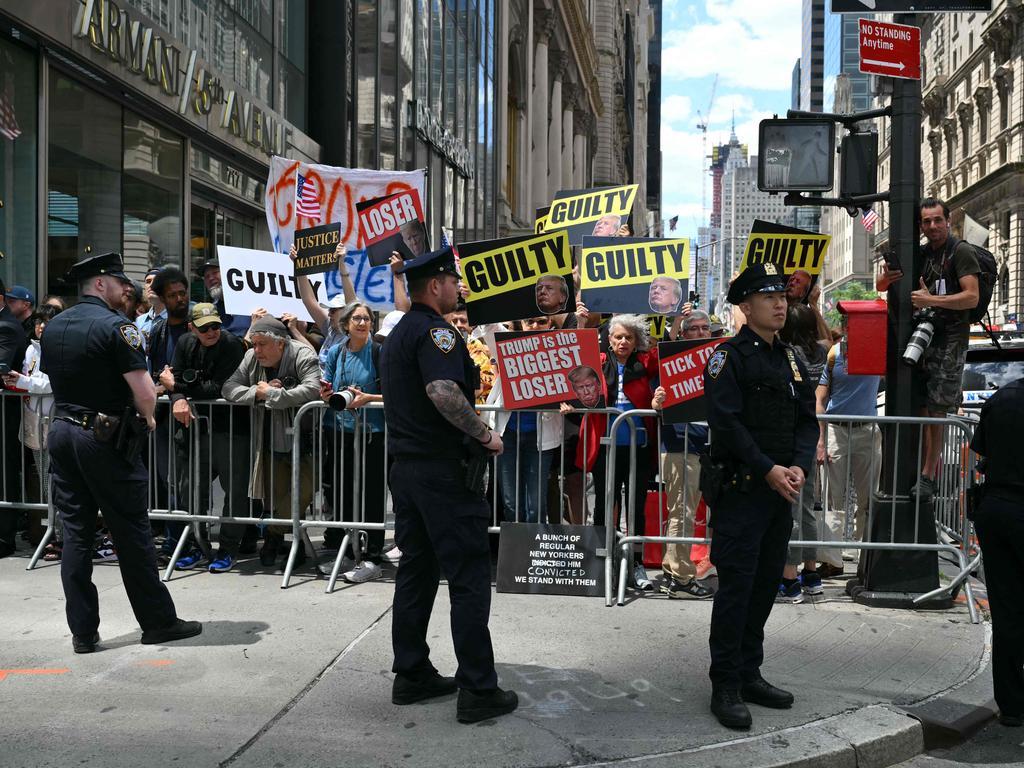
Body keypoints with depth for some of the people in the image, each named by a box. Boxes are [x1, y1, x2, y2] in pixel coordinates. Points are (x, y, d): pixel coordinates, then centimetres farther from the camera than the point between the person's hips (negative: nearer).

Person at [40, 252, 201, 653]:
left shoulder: (53, 326, 10)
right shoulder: (116, 326, -13)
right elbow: (144, 391, -19)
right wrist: (148, 418, 0)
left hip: (61, 431, 7)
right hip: (104, 437, -7)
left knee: (75, 531, 9)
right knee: (131, 531, 2)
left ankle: (83, 631, 12)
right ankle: (158, 622, 12)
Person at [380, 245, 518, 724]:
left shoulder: (398, 333, 17)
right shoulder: (434, 330, -14)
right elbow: (443, 392, -31)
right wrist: (486, 436, -20)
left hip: (404, 464, 10)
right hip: (443, 469, -10)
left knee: (416, 570, 14)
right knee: (468, 577, -4)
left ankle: (411, 675, 20)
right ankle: (478, 690, 0)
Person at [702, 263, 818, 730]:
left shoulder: (789, 359, 15)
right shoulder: (729, 356, -8)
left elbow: (807, 420, 12)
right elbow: (726, 423, -17)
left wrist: (799, 467, -5)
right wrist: (769, 470, -19)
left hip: (781, 489, 8)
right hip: (740, 488, -8)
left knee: (766, 583, 13)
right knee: (736, 586, -4)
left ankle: (749, 674, 25)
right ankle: (726, 687, 6)